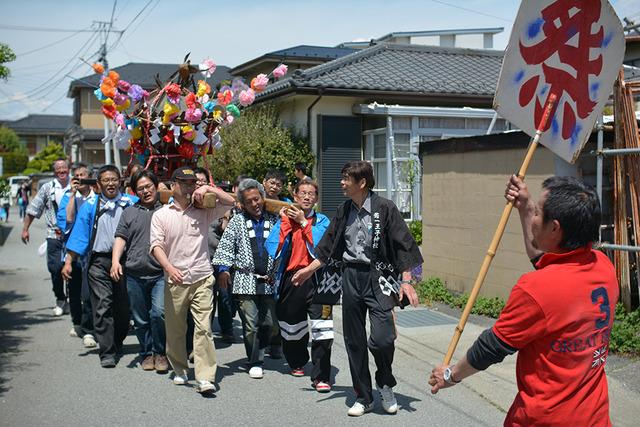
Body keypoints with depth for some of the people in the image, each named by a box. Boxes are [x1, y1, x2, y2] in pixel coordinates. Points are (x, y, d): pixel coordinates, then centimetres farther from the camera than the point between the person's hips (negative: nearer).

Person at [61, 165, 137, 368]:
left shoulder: (132, 203, 7)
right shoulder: (90, 206, 10)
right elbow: (79, 235, 8)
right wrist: (68, 262, 3)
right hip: (99, 262, 0)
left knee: (123, 308, 7)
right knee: (103, 307, -7)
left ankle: (117, 344, 28)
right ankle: (107, 353, -4)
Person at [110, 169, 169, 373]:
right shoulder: (129, 212, 15)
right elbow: (121, 238, 9)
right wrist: (115, 260, -7)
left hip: (161, 274, -2)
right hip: (135, 274, 3)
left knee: (159, 312, -17)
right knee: (141, 319, 8)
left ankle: (160, 353, 1)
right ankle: (146, 353, 23)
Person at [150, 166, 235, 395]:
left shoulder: (203, 211, 9)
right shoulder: (161, 215, 6)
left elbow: (230, 201, 5)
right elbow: (156, 245, -4)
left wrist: (209, 188, -5)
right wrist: (169, 267, -20)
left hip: (202, 279, -1)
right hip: (174, 281, 1)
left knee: (203, 328, -9)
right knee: (175, 329, 12)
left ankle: (205, 378, -10)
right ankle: (180, 369, 31)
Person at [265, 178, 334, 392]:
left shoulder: (322, 221, 7)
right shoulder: (285, 220, 10)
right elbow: (272, 249, -3)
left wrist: (303, 222, -10)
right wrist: (284, 222, -7)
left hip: (316, 278, -2)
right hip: (291, 278, 2)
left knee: (321, 327, -13)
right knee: (292, 326, 14)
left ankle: (321, 377, -9)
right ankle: (297, 363, 40)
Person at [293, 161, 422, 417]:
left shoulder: (384, 208, -7)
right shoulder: (344, 211, 10)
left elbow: (402, 245, -8)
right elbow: (329, 246, 19)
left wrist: (405, 281, -14)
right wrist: (310, 269, 20)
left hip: (377, 277, -5)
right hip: (351, 277, 5)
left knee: (382, 338, -15)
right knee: (354, 341, 8)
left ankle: (386, 385, 16)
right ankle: (363, 398, 22)